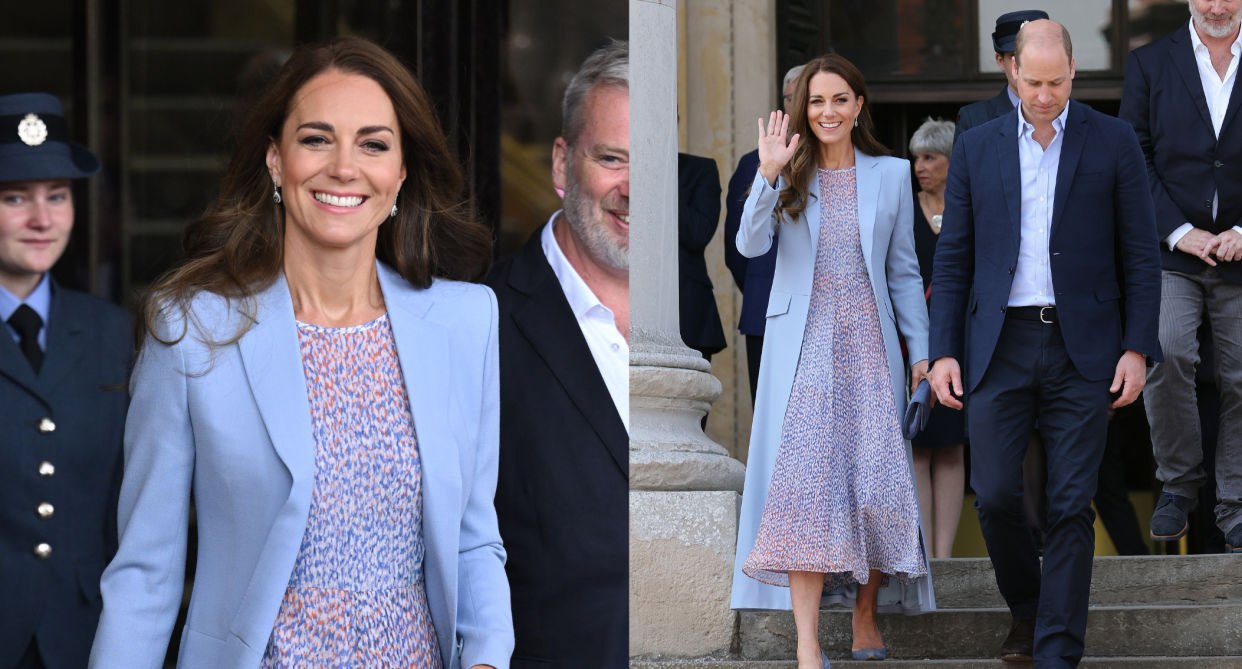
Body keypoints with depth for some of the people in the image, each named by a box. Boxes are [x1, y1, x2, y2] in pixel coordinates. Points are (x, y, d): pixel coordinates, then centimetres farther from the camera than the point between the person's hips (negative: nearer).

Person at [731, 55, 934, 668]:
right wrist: (768, 175, -22)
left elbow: (904, 271, 10)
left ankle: (866, 619, 17)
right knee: (806, 484, -11)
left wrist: (921, 351, 7)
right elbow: (750, 245, -10)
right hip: (804, 347, -1)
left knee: (876, 482, -1)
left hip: (869, 347, 1)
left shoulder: (890, 175, 7)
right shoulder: (790, 175, 4)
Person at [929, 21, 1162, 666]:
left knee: (1071, 506, -3)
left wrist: (1137, 348, -5)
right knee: (994, 494, -5)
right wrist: (943, 352, 1)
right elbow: (953, 258, 9)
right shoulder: (977, 148, 7)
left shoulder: (1114, 142, 2)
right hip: (1001, 347, 2)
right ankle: (1025, 608, 22)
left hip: (1083, 347, -1)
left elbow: (1140, 254, 2)